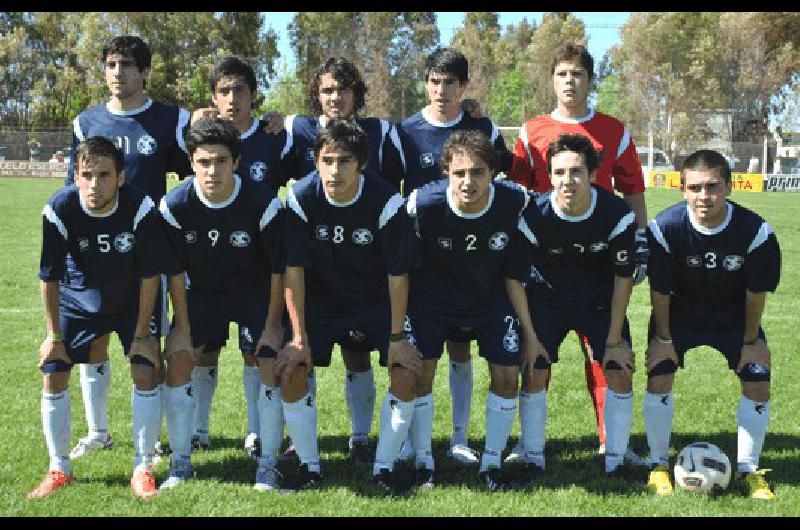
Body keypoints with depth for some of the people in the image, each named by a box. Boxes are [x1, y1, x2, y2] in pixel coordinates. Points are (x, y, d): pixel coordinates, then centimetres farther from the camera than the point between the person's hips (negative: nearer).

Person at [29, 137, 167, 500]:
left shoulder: (141, 209, -29)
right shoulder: (59, 210, -27)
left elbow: (150, 276, -18)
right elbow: (50, 278, -14)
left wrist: (141, 334, -15)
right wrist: (54, 336, -9)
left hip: (131, 302, -1)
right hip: (77, 302, 1)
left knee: (145, 372, -12)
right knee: (53, 376, -3)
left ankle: (143, 470, 3)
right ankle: (59, 470, 15)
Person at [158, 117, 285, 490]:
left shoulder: (262, 203, -26)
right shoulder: (175, 205, -21)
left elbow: (278, 268, -16)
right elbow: (176, 270, -10)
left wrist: (272, 325, -12)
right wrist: (183, 327, -7)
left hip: (255, 292, -2)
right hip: (201, 292, 2)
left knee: (273, 365, -13)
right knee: (177, 360, -7)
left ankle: (267, 467, 0)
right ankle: (180, 463, 7)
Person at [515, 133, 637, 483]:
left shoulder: (617, 214, -24)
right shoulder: (534, 216, -25)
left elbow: (623, 277, -14)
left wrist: (614, 339, -12)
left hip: (600, 300, 1)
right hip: (547, 298, -1)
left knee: (621, 373, -7)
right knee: (534, 373, -10)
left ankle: (615, 463, 9)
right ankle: (533, 463, 6)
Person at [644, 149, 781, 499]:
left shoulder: (756, 231, -27)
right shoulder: (665, 228, -28)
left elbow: (756, 293, -13)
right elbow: (660, 290, -15)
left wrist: (751, 340, -5)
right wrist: (663, 337, -8)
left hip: (734, 317, 1)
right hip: (679, 315, -1)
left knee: (758, 384, -6)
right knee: (658, 379, -11)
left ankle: (749, 470, 12)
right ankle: (659, 465, 8)